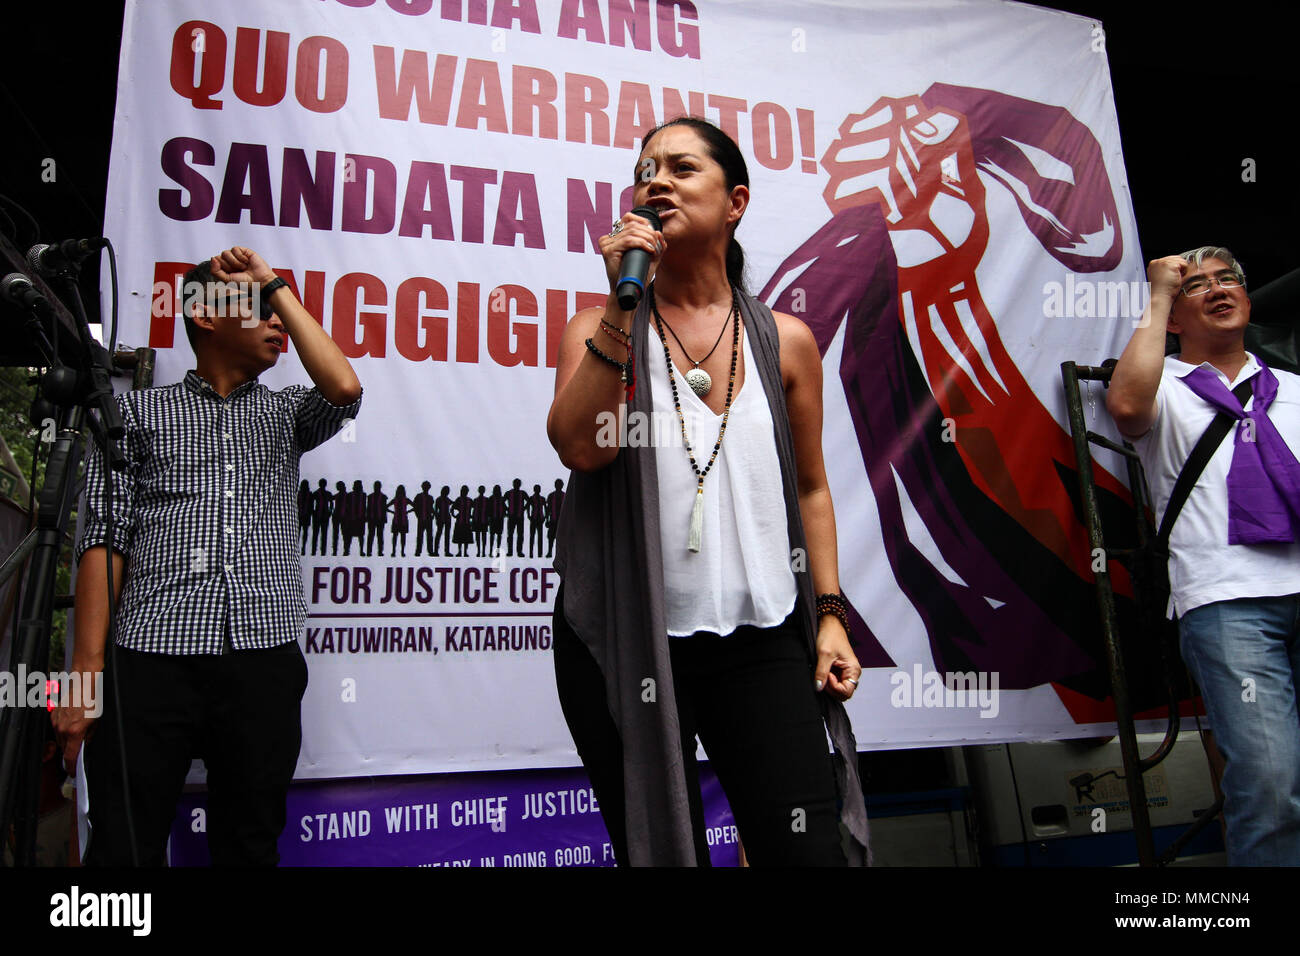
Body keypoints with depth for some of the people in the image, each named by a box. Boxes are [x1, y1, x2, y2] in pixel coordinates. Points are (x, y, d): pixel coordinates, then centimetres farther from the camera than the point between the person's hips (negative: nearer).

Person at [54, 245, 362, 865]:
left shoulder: (286, 413, 19)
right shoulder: (136, 411, 13)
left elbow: (343, 388, -4)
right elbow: (104, 539, 4)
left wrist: (278, 286, 5)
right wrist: (88, 668, -6)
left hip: (263, 658, 2)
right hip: (150, 657, -1)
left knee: (249, 844, 7)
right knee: (123, 846, -1)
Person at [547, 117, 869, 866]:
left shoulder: (786, 341, 6)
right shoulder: (602, 326, 3)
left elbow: (809, 487, 11)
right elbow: (580, 447, -16)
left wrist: (830, 613, 6)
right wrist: (623, 306, -18)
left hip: (761, 643, 1)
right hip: (627, 642, 0)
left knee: (811, 851, 2)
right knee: (660, 852, 12)